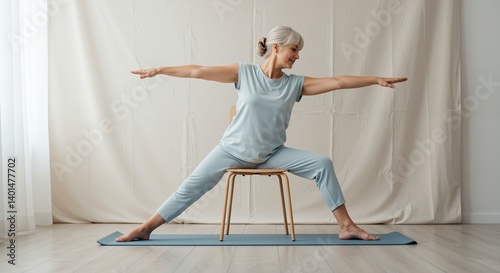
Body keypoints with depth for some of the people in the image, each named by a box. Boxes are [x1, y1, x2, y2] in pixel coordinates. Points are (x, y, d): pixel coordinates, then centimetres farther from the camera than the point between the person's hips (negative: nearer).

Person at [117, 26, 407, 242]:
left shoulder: (296, 84, -1)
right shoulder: (244, 72, -7)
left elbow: (337, 82, -5)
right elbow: (199, 71, -6)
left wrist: (377, 79, -6)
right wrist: (160, 70, -6)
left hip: (272, 153, 2)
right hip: (233, 148, -2)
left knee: (322, 163, -14)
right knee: (190, 189, -5)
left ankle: (346, 226, -7)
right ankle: (146, 228, 9)